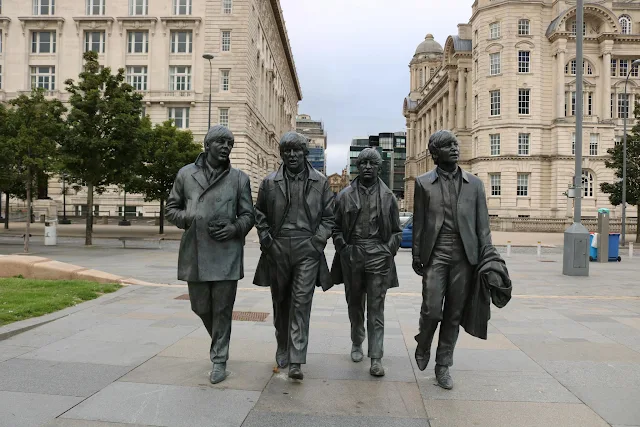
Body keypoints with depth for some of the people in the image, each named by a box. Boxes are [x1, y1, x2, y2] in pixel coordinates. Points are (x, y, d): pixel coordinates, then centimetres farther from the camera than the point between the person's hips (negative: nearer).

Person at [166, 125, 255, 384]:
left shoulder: (239, 178, 5)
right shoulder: (186, 174, 7)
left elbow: (248, 215, 8)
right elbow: (171, 208, 12)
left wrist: (234, 228, -12)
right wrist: (189, 219, -8)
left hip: (226, 253, -1)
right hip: (195, 253, 2)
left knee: (222, 310, 3)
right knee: (200, 307, 13)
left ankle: (219, 360, 18)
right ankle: (218, 340, 42)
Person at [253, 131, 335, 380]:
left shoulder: (320, 182, 4)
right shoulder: (270, 182, 6)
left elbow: (328, 217, 7)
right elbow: (259, 214, 14)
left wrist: (318, 241, -5)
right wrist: (266, 239, 2)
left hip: (307, 250, -2)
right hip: (277, 249, 2)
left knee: (301, 302, -8)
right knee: (281, 302, 12)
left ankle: (295, 361, -5)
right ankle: (282, 350, 30)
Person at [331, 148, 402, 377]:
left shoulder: (388, 197, 5)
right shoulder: (345, 195, 5)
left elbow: (396, 231, 8)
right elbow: (336, 227, 9)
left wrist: (389, 252, -3)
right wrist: (342, 248, -3)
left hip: (378, 255, -1)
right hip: (351, 256, 1)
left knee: (376, 308, -2)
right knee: (355, 304, 15)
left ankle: (376, 358, 1)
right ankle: (356, 344, 34)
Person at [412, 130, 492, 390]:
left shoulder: (474, 184, 10)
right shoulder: (423, 183, 6)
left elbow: (482, 224, 8)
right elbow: (418, 222, 5)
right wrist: (416, 255, 2)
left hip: (464, 256, 2)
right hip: (435, 255, -2)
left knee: (454, 314, 6)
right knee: (431, 310, -6)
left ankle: (443, 366, 21)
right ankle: (423, 345, 26)